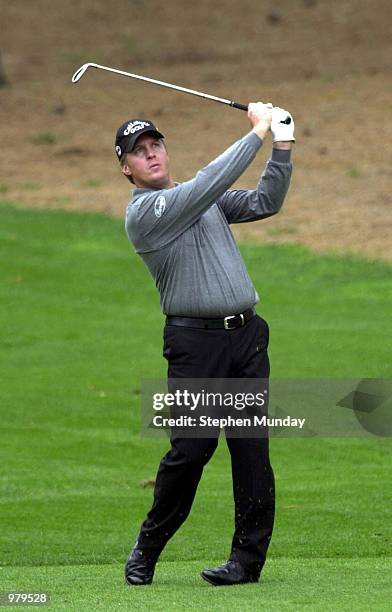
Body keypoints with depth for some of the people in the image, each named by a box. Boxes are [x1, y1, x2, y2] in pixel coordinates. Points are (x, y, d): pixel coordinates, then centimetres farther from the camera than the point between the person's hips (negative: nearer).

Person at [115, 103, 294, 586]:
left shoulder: (205, 200, 20)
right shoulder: (143, 211, -5)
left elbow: (264, 203, 14)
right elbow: (210, 184, -14)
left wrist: (282, 146, 0)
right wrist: (258, 132, -8)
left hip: (247, 335, 6)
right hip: (195, 342, -6)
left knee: (252, 449, -1)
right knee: (190, 449, -8)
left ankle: (248, 558, 1)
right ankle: (149, 545, 11)